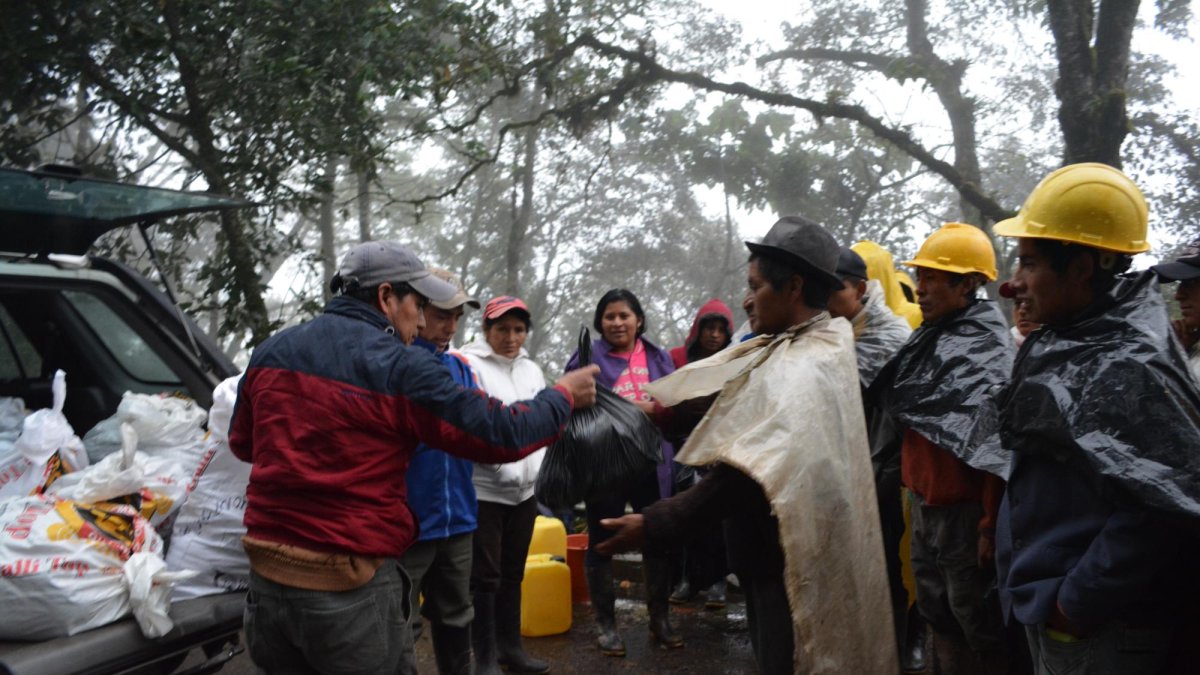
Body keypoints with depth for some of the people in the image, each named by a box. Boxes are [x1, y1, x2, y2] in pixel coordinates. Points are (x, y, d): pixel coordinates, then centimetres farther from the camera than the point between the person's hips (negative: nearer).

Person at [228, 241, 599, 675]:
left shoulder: (270, 351, 6)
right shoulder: (399, 367, -13)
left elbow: (242, 443, 20)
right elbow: (501, 435, -11)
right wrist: (564, 395, 5)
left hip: (266, 577, 6)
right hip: (350, 587, -6)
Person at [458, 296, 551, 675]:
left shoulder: (532, 370, 11)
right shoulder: (470, 365, -9)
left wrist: (536, 469, 3)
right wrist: (503, 470, -17)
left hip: (525, 489, 6)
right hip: (484, 489, -6)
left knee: (513, 573, 16)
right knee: (485, 577, 1)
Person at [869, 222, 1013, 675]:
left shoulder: (986, 348, -15)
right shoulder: (930, 339, 9)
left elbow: (995, 445, -20)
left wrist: (991, 525, -21)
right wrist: (916, 495, 15)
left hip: (963, 509, -8)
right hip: (926, 502, 8)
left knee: (977, 618, 6)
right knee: (937, 612, 20)